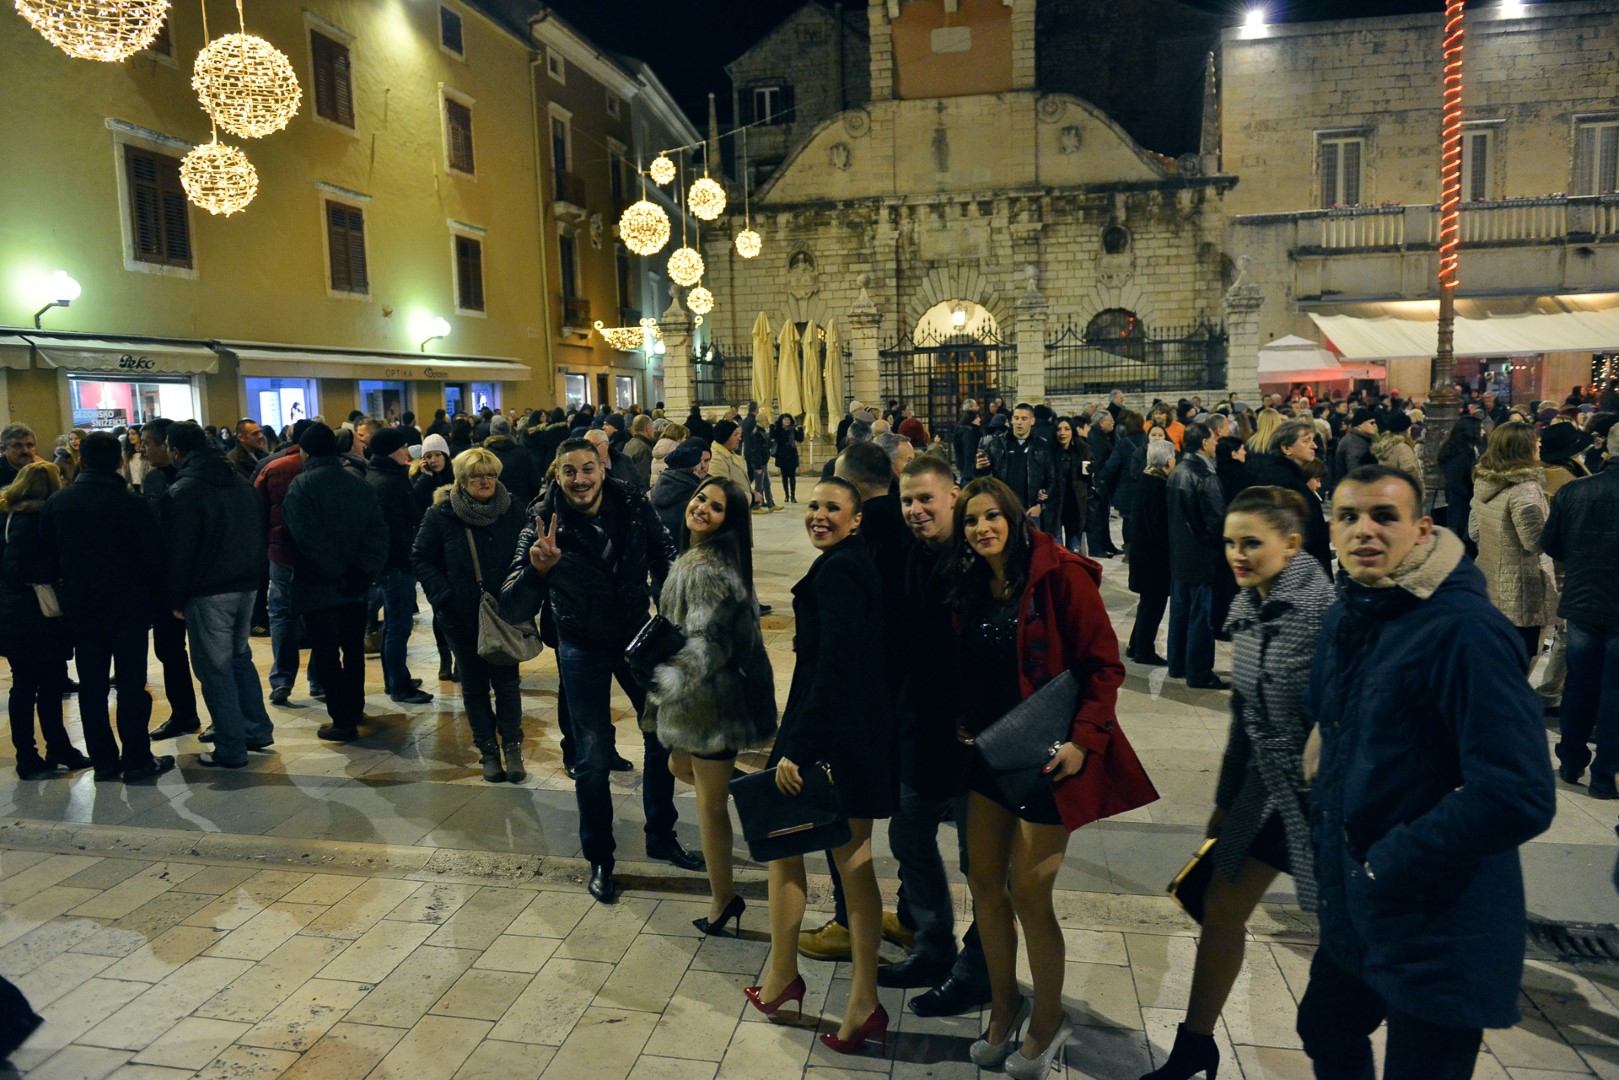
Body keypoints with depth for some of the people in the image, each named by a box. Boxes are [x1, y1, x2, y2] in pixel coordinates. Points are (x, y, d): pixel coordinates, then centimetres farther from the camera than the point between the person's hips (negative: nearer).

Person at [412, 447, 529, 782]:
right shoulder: (441, 514, -4)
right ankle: (488, 750, 19)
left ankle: (512, 747, 14)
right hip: (461, 616, 0)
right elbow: (421, 559, 0)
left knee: (506, 680, 3)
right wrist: (443, 596, -10)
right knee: (474, 685, 9)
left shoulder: (512, 509, -2)